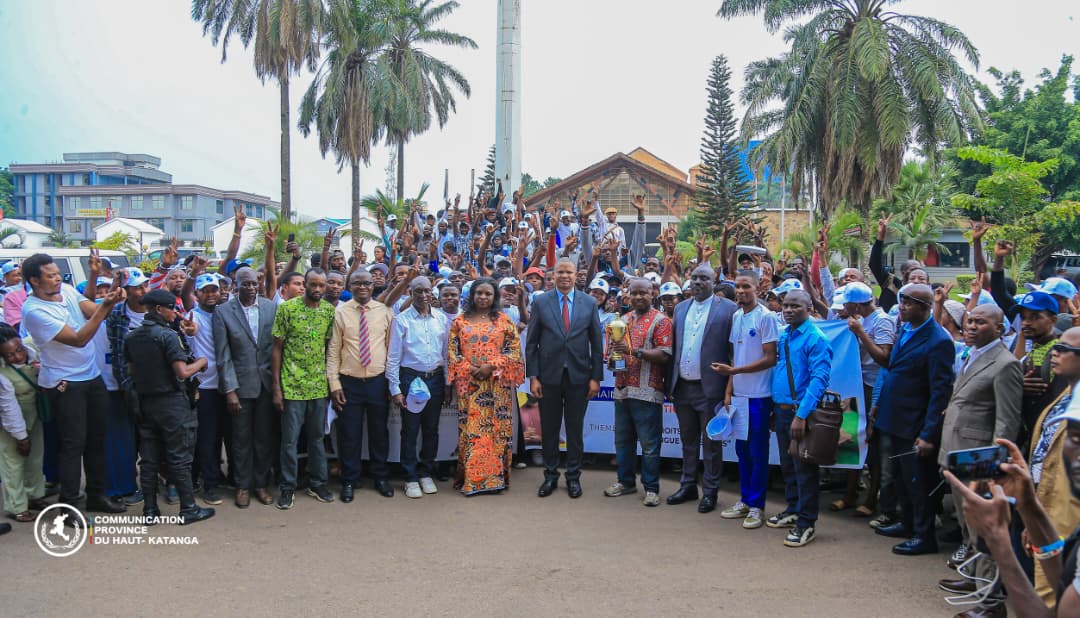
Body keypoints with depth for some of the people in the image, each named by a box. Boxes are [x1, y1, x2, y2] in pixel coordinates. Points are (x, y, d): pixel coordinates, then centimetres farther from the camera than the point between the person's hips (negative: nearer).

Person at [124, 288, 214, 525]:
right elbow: (182, 372, -20)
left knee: (149, 458, 10)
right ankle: (188, 509, 6)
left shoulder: (132, 337, 6)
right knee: (179, 457, 0)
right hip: (172, 402, -7)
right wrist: (200, 362, -3)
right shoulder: (167, 335, -16)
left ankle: (150, 510, 14)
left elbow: (131, 371, 13)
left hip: (146, 402, 7)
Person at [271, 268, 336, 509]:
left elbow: (331, 346, 9)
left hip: (320, 386, 3)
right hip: (292, 386, -3)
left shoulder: (329, 310, 3)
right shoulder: (286, 308, -7)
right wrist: (277, 387, -7)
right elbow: (277, 348, -5)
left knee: (317, 437, 13)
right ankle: (287, 487, 17)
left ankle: (317, 483, 25)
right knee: (290, 439, 4)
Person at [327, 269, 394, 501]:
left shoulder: (384, 311, 1)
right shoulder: (340, 312, -2)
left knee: (379, 432, 12)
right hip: (349, 382, -1)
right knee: (349, 434, 5)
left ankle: (381, 477, 28)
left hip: (378, 380, 1)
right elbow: (333, 350, -1)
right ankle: (349, 481, 21)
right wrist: (334, 383, -6)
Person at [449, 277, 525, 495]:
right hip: (469, 384, 1)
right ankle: (471, 477, 7)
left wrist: (492, 366, -11)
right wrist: (469, 369, -10)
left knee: (496, 429, 0)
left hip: (497, 385, 0)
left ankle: (495, 476, 9)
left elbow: (514, 350, 0)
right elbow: (452, 351, 4)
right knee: (470, 430, 0)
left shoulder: (504, 320, 5)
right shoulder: (460, 321, 7)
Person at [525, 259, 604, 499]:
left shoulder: (589, 303, 2)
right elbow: (531, 342, 1)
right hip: (549, 375, 0)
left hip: (578, 375, 0)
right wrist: (532, 376, -5)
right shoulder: (540, 302, 0)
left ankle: (573, 477, 21)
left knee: (575, 429, 9)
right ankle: (550, 476, 23)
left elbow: (597, 343, 3)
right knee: (549, 429, 9)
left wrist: (596, 377, -2)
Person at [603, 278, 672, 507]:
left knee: (649, 443, -1)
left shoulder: (661, 321, -3)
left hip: (647, 391, -6)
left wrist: (635, 351, -22)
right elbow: (611, 348, 22)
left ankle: (651, 488, 9)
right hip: (622, 390, 6)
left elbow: (664, 355, -13)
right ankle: (625, 481, 25)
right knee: (623, 440, 13)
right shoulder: (623, 320, 16)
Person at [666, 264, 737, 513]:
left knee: (711, 442, 6)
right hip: (682, 386, 5)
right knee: (688, 440, 17)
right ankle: (688, 485, 29)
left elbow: (733, 349, -8)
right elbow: (674, 346, 12)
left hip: (709, 387, -5)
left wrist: (729, 387, -12)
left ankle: (710, 491, 17)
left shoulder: (728, 309, -6)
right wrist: (670, 381, 7)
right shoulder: (680, 308, 11)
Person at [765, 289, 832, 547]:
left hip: (801, 411, -8)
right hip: (781, 409, 8)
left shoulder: (816, 339, -14)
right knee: (787, 464, 19)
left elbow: (819, 379, -20)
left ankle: (806, 524, 11)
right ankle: (793, 511, 34)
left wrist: (801, 415, -26)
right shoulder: (783, 336, 9)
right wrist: (776, 406, 10)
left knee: (804, 468, 1)